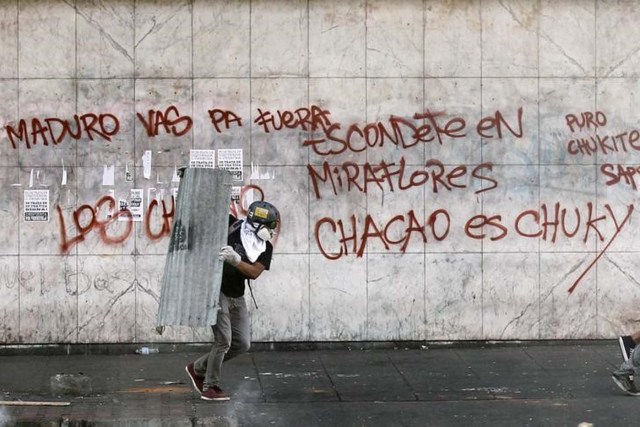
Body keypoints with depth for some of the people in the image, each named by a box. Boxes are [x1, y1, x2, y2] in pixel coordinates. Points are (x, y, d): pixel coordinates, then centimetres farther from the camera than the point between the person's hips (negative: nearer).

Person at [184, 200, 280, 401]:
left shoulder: (265, 248, -1)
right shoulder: (233, 227, -14)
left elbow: (254, 272, -16)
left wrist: (236, 260, -33)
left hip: (237, 298, 7)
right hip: (216, 292, -6)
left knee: (242, 344, 6)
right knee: (224, 340, -12)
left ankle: (198, 369, 23)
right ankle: (209, 387, 4)